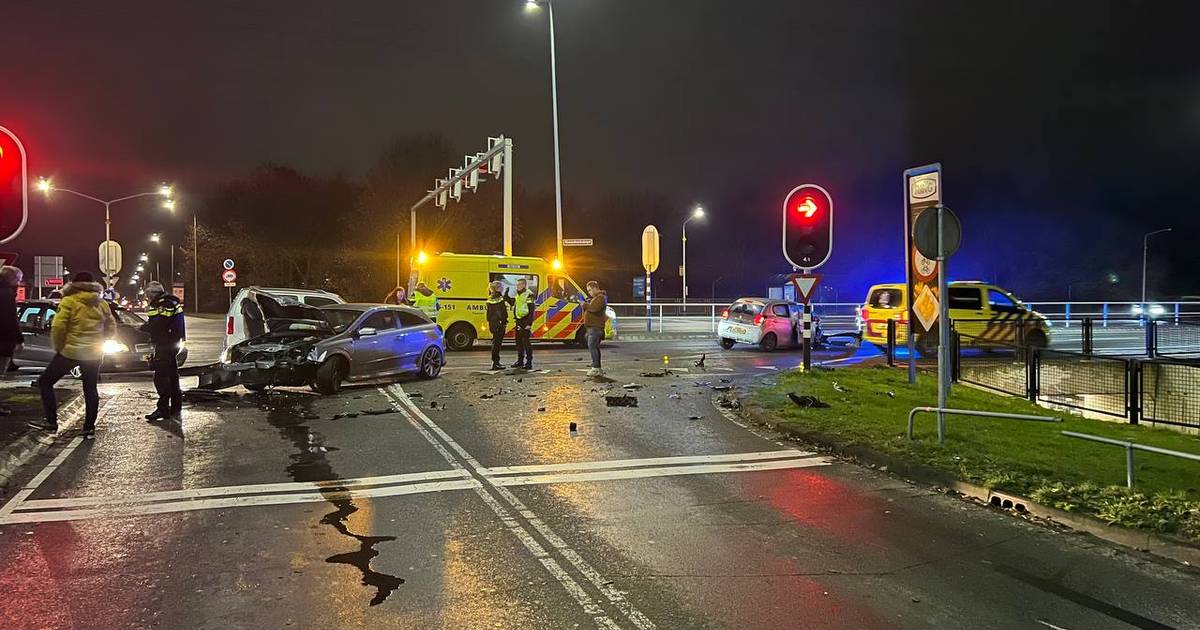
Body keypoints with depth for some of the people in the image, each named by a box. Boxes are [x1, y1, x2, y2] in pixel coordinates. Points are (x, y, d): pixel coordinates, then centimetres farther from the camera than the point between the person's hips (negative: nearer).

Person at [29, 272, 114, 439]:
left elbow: (58, 327, -16)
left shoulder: (69, 302, -8)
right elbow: (111, 327, 10)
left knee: (45, 382, 10)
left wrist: (57, 347, -3)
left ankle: (51, 421, 4)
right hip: (94, 354, 4)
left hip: (71, 351, -4)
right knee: (91, 389, 12)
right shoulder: (102, 304, 6)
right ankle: (89, 428, 10)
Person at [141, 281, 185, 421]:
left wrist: (143, 327, -7)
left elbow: (156, 326, -23)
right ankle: (176, 407, 23)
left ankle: (163, 408, -11)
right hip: (174, 344, 11)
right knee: (172, 376, 16)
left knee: (161, 377, -10)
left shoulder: (161, 305, -16)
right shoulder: (173, 302, 15)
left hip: (164, 346, -11)